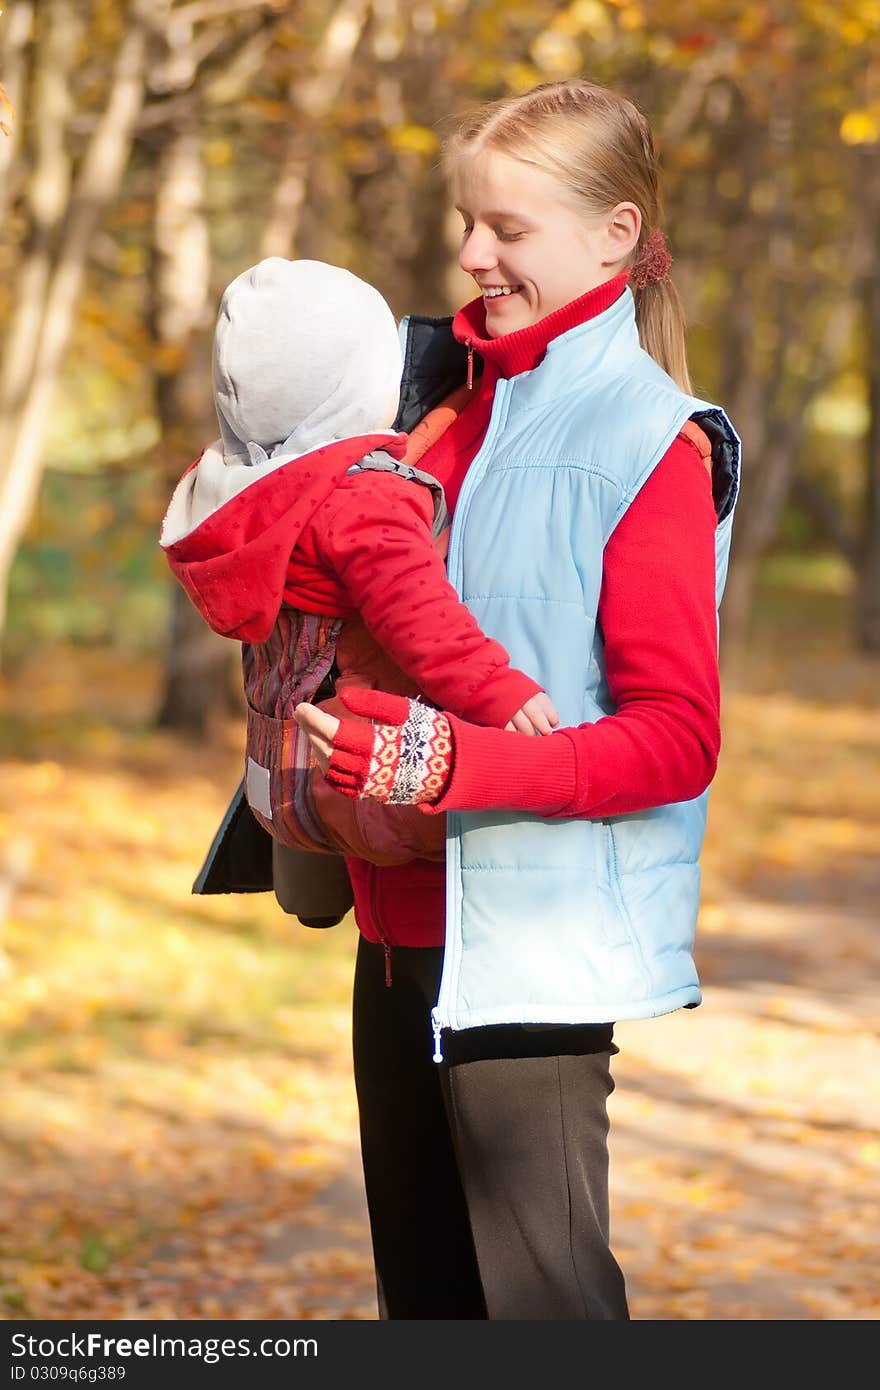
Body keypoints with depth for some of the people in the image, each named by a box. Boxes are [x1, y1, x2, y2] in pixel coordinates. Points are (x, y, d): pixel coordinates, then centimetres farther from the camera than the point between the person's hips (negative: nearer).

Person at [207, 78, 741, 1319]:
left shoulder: (648, 447, -12)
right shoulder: (455, 402, 11)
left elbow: (676, 740, -18)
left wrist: (453, 764, -27)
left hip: (537, 946, -8)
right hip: (405, 927, 8)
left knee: (542, 1294, -4)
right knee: (425, 1288, 16)